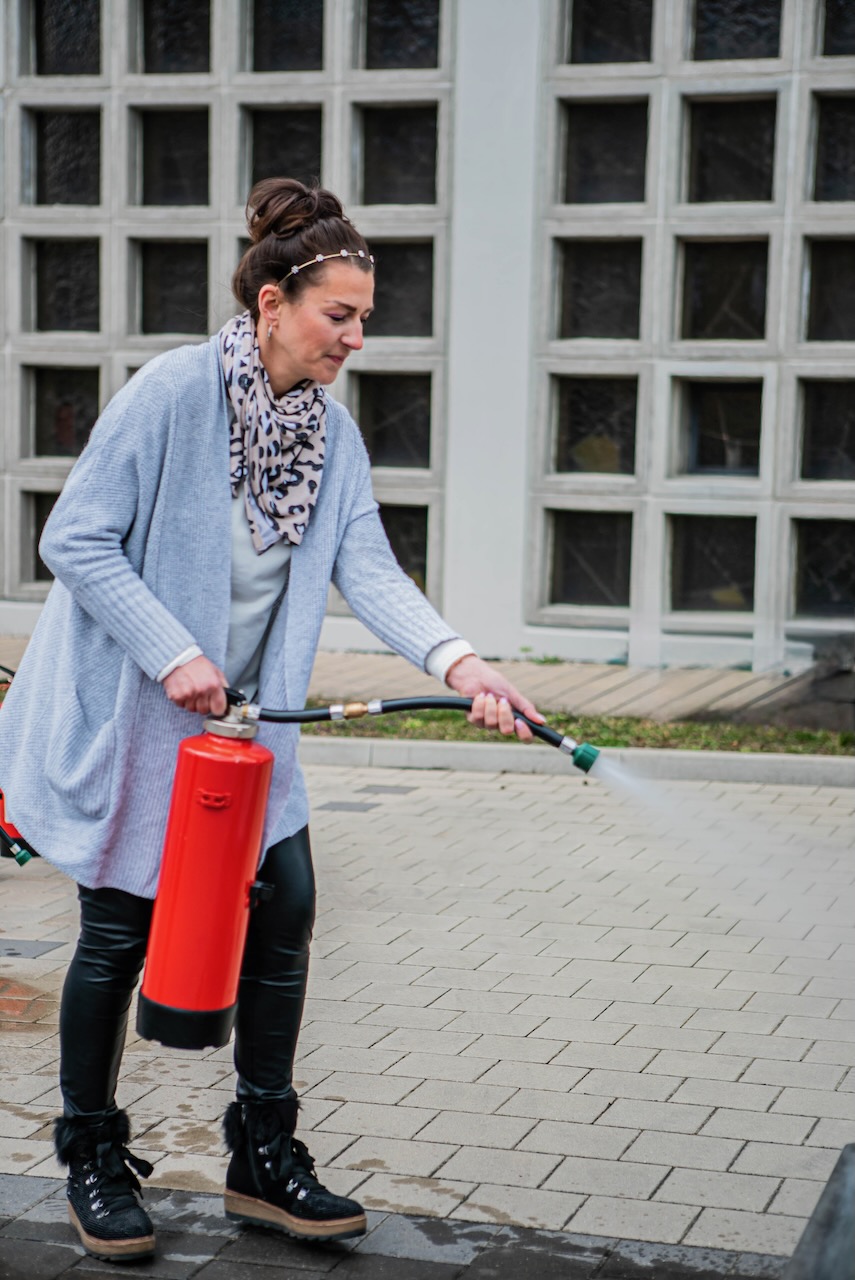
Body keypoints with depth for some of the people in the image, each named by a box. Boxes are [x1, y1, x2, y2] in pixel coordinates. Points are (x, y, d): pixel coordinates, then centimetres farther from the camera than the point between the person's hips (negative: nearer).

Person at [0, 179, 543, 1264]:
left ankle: (264, 1157, 15)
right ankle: (93, 1161, 20)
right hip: (123, 714, -6)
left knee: (284, 909, 1)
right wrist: (173, 656, -23)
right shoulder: (174, 390, -19)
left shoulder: (334, 433, 1)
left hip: (241, 717, 6)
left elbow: (367, 568, -10)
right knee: (120, 931, 1)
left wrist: (457, 660, -26)